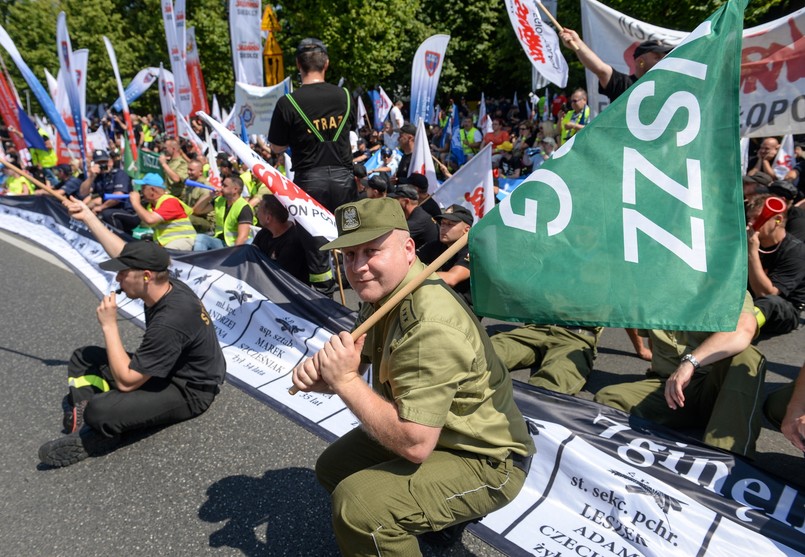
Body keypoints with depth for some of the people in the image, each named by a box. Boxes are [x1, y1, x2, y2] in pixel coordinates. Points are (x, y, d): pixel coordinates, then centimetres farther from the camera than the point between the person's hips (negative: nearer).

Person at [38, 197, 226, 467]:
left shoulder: (170, 321, -35)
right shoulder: (166, 286, -10)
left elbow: (125, 382, -29)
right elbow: (123, 253, 9)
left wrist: (109, 324, -24)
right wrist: (88, 217, 13)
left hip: (188, 392, -10)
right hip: (162, 371, 10)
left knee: (100, 412, -32)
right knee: (83, 358, 15)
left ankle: (91, 438, 2)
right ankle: (83, 420, -3)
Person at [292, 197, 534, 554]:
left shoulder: (429, 325, -33)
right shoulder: (382, 293, -2)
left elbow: (415, 444, -33)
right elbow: (357, 366, 7)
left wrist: (345, 381, -27)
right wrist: (322, 375, -15)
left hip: (486, 461, -9)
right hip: (431, 432, 10)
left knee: (356, 506, -28)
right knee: (333, 467, 19)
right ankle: (444, 515, 27)